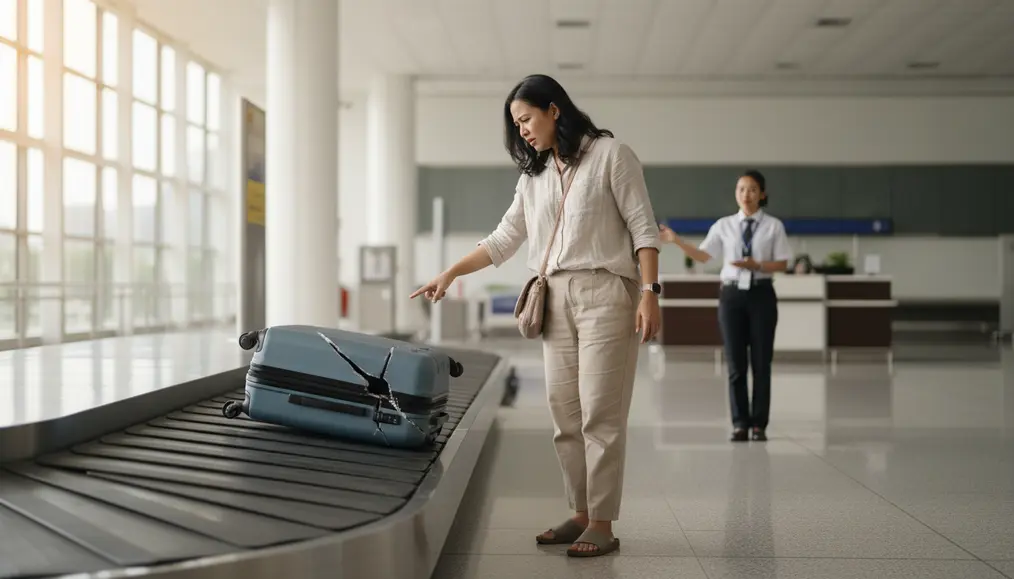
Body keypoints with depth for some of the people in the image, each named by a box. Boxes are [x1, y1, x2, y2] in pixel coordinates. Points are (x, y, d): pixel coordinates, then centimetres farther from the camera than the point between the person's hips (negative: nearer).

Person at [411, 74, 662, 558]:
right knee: (565, 414, 4)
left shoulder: (610, 155, 0)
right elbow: (503, 240, 18)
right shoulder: (533, 175, 17)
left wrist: (649, 292, -12)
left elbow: (643, 228, -3)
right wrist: (450, 273, 10)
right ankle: (581, 513, 13)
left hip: (605, 293, -6)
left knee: (600, 413, -7)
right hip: (557, 299, 6)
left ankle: (602, 524, -3)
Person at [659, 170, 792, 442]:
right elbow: (703, 255, 0)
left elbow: (782, 264, 0)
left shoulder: (773, 225, 1)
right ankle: (740, 423, 11)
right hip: (732, 294, 1)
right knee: (735, 362, 3)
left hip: (761, 294, -1)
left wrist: (757, 265, -17)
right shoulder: (724, 225, 5)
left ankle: (759, 424, 11)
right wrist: (676, 241, -11)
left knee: (761, 361, 3)